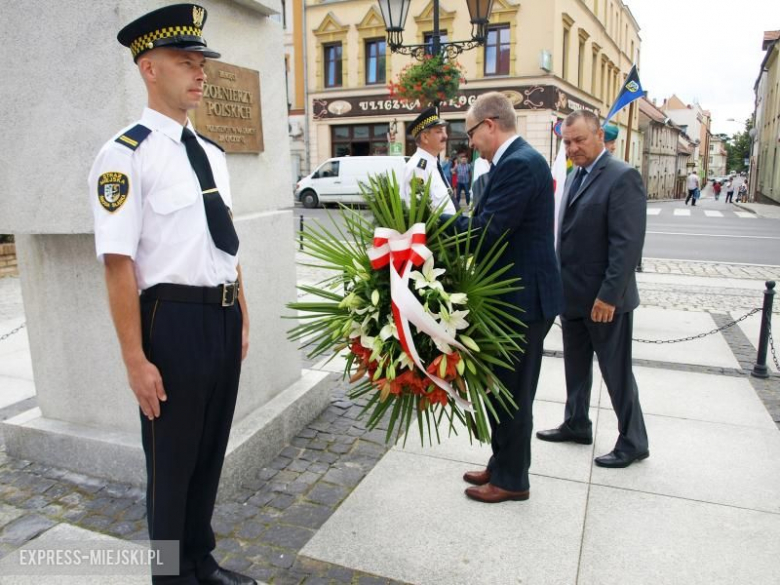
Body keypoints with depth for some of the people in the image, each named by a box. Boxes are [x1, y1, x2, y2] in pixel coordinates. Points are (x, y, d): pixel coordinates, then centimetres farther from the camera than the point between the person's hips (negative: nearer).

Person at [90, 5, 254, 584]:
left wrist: (243, 318, 15)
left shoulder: (212, 154, 11)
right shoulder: (126, 154, -12)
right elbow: (119, 264, -17)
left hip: (224, 318, 7)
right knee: (172, 461, 12)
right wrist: (136, 360, -18)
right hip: (174, 319, -7)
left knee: (211, 452, 21)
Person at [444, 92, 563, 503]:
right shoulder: (517, 160, 13)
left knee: (512, 392, 5)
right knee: (502, 388, 20)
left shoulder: (519, 164, -19)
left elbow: (485, 232, -25)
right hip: (517, 294, 10)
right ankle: (502, 464, 36)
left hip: (522, 299, -10)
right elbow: (491, 224, 10)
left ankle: (512, 480, 23)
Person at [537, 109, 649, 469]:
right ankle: (576, 425, 36)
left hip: (604, 298, -8)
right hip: (573, 294, 8)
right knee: (575, 366, 19)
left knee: (616, 372, 5)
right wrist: (560, 283, 12)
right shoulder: (575, 177, 12)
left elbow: (628, 244, -21)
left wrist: (608, 295, -22)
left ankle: (633, 442, 22)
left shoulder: (622, 177, -15)